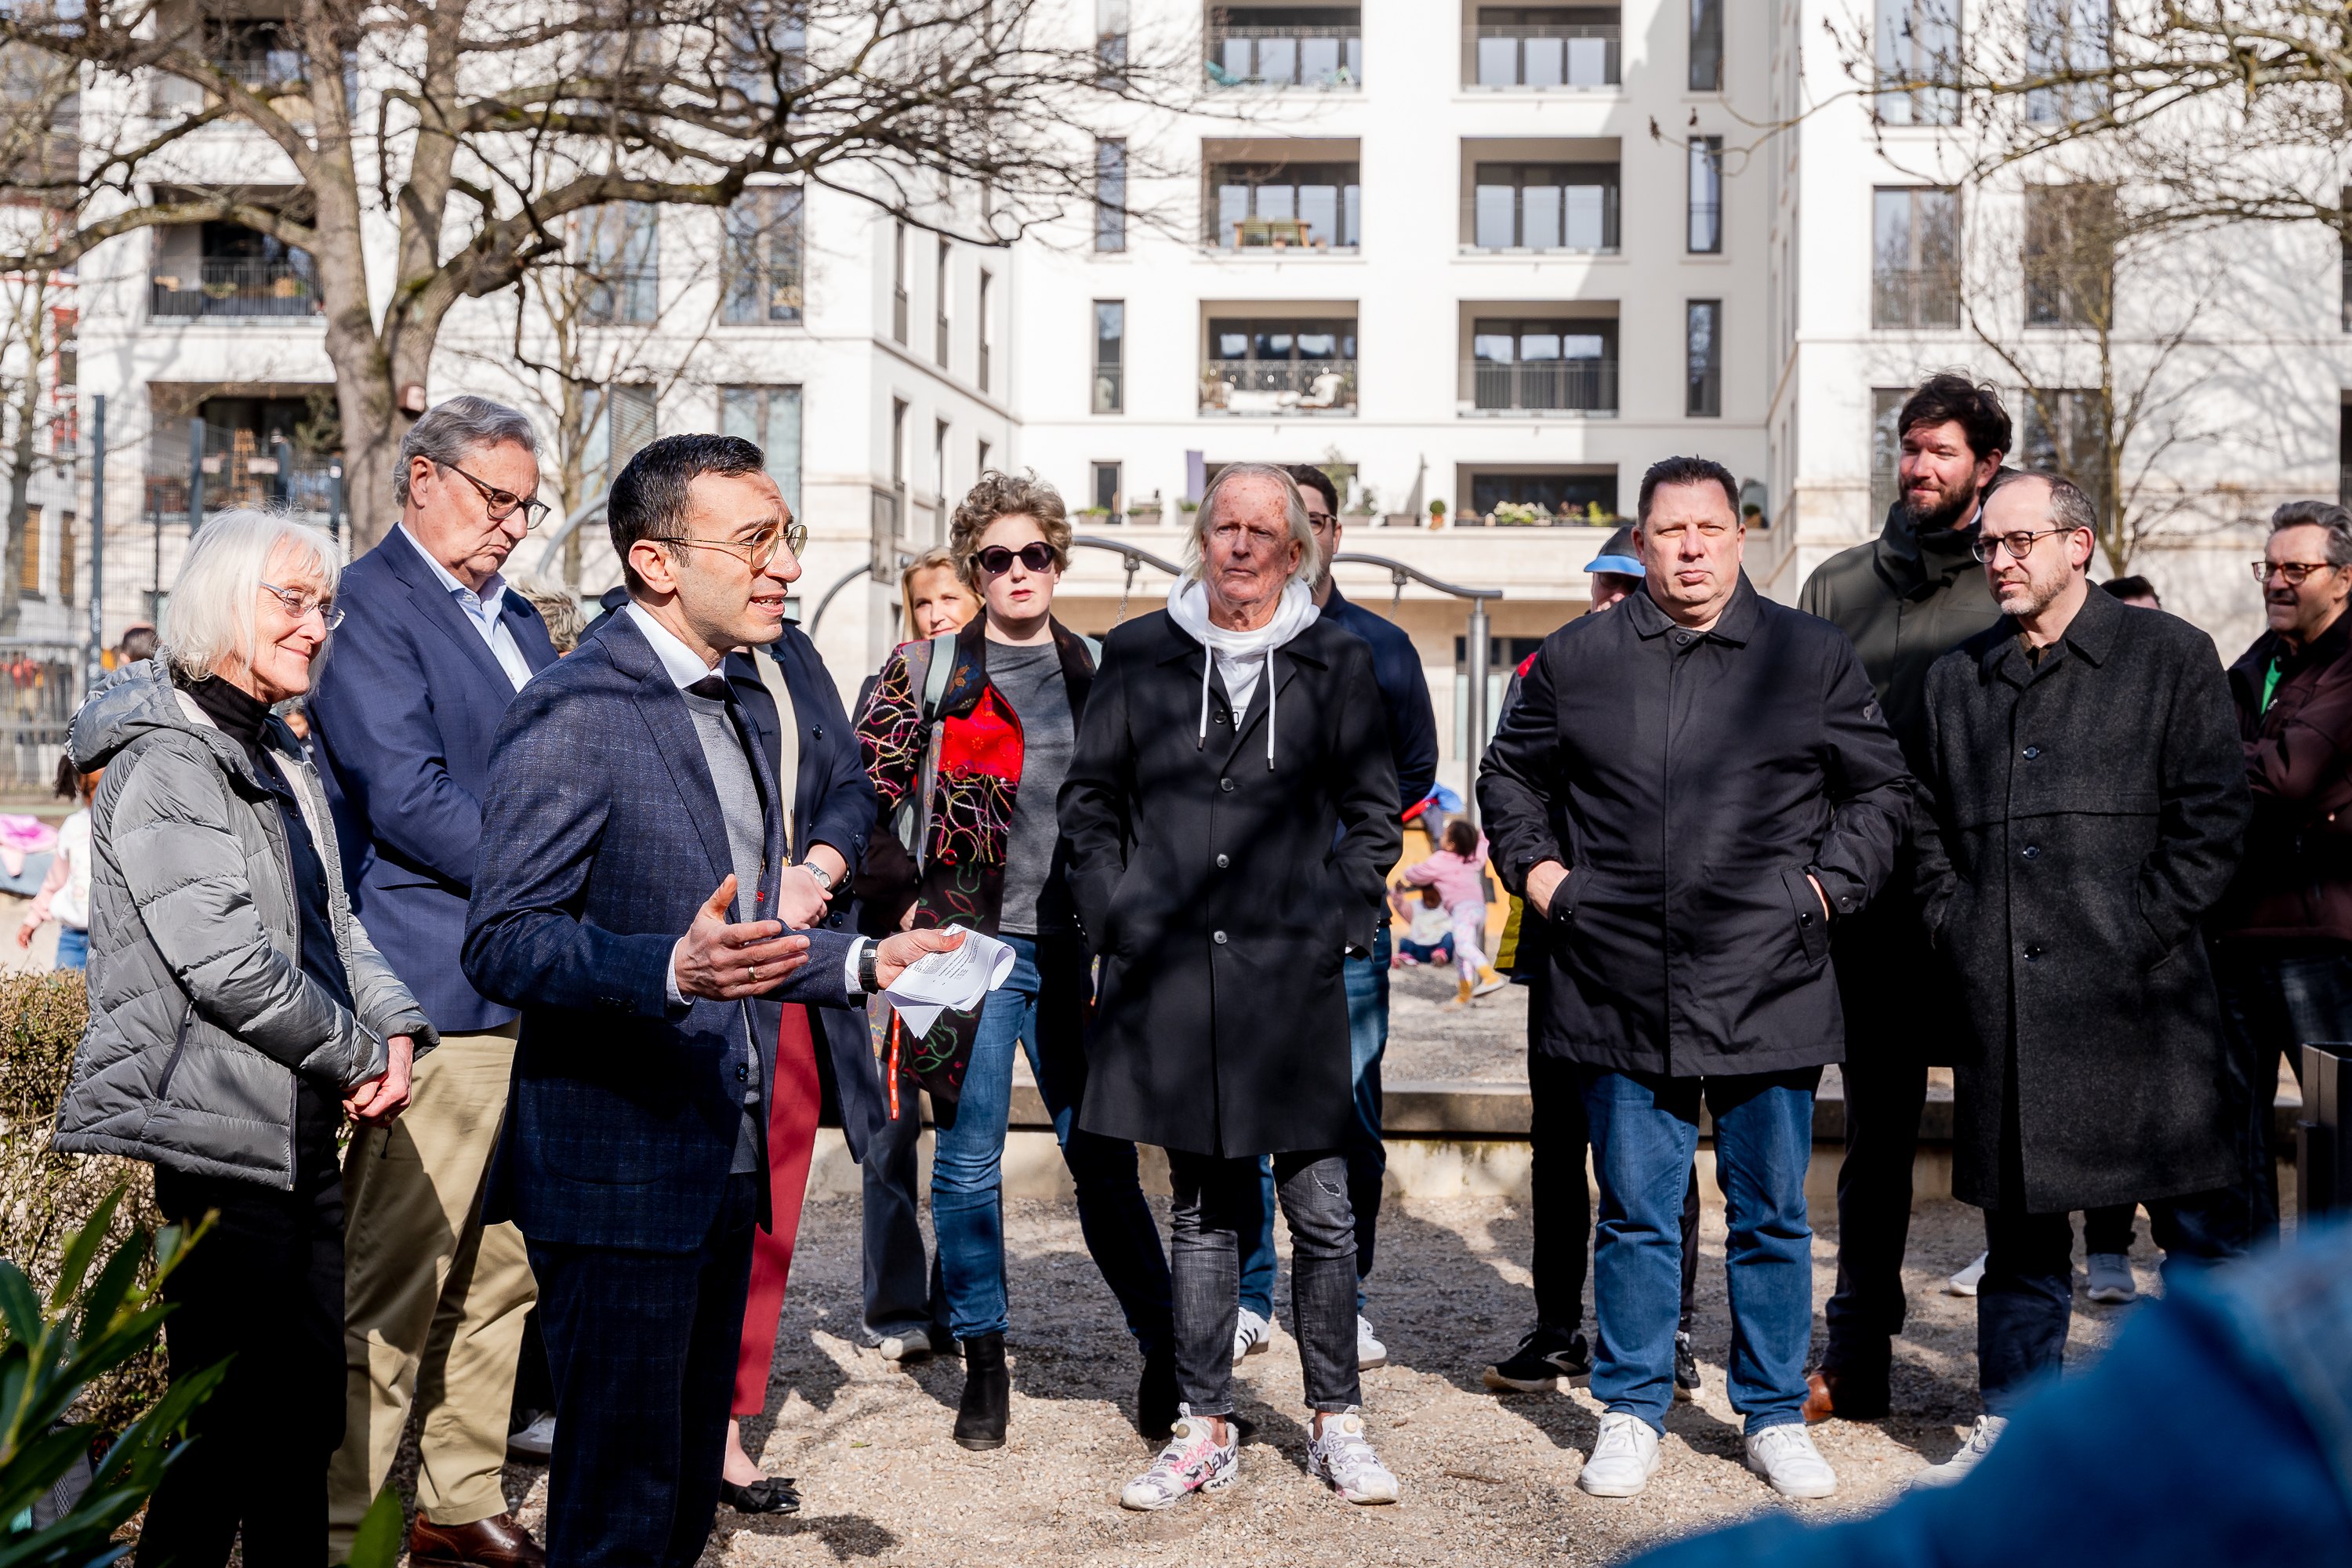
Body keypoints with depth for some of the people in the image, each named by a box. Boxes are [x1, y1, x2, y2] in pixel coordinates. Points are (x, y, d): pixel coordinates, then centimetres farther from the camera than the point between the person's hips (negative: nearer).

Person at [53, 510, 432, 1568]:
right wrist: (359, 1056, -10)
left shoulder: (284, 762, 18)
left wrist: (397, 1024, 1)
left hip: (297, 1140, 9)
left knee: (306, 1414, 15)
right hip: (206, 1142, -9)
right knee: (235, 1430, -2)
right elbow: (225, 961, -20)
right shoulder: (165, 755, -12)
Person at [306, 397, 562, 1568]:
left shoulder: (517, 618, 21)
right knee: (395, 1284, -4)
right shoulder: (367, 602, -6)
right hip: (437, 997, -8)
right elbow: (406, 794, -15)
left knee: (503, 1268, 13)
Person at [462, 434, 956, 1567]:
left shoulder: (728, 707, 17)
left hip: (725, 1166, 9)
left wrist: (862, 962, 14)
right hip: (616, 1170, -9)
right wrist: (672, 969, -36)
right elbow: (502, 942, -21)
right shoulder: (574, 712, -15)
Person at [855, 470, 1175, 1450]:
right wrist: (905, 903, -5)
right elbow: (862, 794, 2)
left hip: (1076, 946, 1)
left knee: (1103, 1159, 3)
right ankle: (984, 1367, 18)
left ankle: (1166, 1357, 14)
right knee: (968, 1161, 5)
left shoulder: (1096, 672, 11)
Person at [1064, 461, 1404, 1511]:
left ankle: (1336, 1425, 19)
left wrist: (1344, 922, 1)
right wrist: (1115, 916, 2)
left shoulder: (1336, 663, 5)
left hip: (1295, 974, -1)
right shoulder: (1139, 654, 7)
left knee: (1321, 1209, 3)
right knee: (1201, 1211, 10)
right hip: (1171, 972, 1)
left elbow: (1373, 810, 10)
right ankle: (1206, 1432, 20)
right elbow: (1089, 800, 11)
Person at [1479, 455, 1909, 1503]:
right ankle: (1631, 1413, 22)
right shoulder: (1575, 658, 7)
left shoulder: (1813, 657, 6)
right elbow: (1510, 775, 19)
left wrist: (1830, 883, 2)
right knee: (1635, 1214, 8)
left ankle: (1774, 1416, 24)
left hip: (1768, 988, 0)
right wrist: (1536, 870, 6)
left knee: (1772, 1215, 9)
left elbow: (1879, 787, 13)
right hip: (1621, 993, 0)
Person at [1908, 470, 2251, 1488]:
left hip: (2139, 993, -3)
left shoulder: (2170, 656, 4)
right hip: (2004, 1000, 4)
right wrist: (1958, 929, 5)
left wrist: (2141, 932, -9)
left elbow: (2212, 815, -1)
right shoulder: (1955, 680, 16)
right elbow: (1930, 826, 18)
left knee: (2194, 1222, 2)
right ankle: (2016, 1427, 19)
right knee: (2019, 1222, 9)